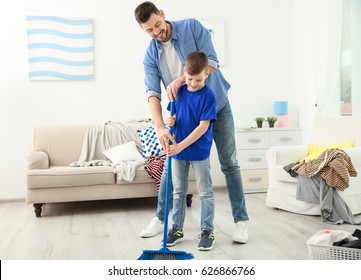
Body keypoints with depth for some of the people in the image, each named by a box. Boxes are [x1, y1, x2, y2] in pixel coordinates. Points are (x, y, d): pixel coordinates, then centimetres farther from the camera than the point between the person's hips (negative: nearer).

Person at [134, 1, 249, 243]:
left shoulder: (192, 27, -13)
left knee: (229, 164, 0)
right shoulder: (151, 55, -7)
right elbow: (153, 93, -18)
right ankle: (160, 219, 19)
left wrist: (180, 79, -32)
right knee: (171, 165, 4)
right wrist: (160, 127, -34)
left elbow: (212, 63, -20)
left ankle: (241, 221, 10)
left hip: (217, 106, -2)